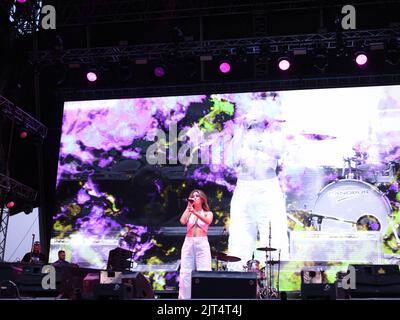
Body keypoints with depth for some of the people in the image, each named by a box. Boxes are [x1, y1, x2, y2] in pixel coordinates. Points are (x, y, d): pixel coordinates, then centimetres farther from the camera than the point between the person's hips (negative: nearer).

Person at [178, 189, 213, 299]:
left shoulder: (208, 213, 12)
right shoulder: (189, 213, 17)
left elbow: (208, 221, -13)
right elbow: (182, 221, -4)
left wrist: (194, 212, -24)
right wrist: (188, 207, 3)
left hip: (202, 243, -2)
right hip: (188, 242, 2)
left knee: (204, 272, -11)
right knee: (185, 272, -5)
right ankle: (184, 297, -3)